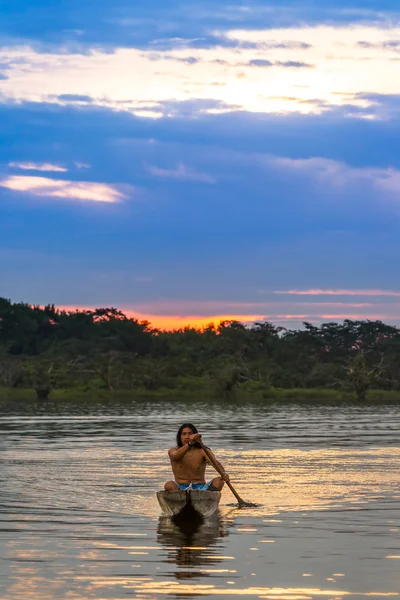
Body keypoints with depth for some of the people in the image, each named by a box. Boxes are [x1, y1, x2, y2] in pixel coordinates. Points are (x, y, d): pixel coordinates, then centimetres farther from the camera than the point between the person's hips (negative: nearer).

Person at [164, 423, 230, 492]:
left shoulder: (202, 451, 4)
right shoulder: (173, 450, 3)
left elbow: (215, 463, -14)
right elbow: (175, 456, -23)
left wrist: (223, 473, -38)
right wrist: (189, 444, -42)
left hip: (200, 488, 1)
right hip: (181, 489, -1)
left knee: (218, 481, -26)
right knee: (169, 485, -33)